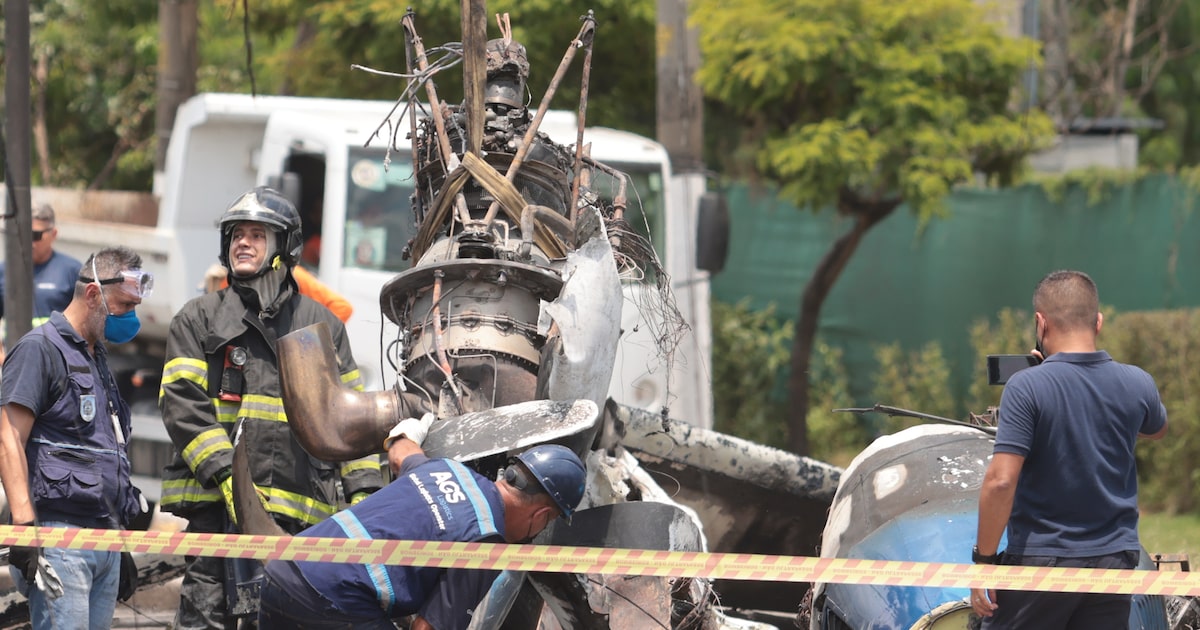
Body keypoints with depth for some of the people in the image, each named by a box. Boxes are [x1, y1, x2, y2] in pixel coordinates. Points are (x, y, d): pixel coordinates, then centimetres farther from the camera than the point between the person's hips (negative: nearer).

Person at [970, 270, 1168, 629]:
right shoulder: (1137, 385, 1)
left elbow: (1001, 481, -20)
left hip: (1042, 557, -4)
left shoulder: (1027, 387, -14)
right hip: (1114, 561, 4)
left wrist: (984, 558, -10)